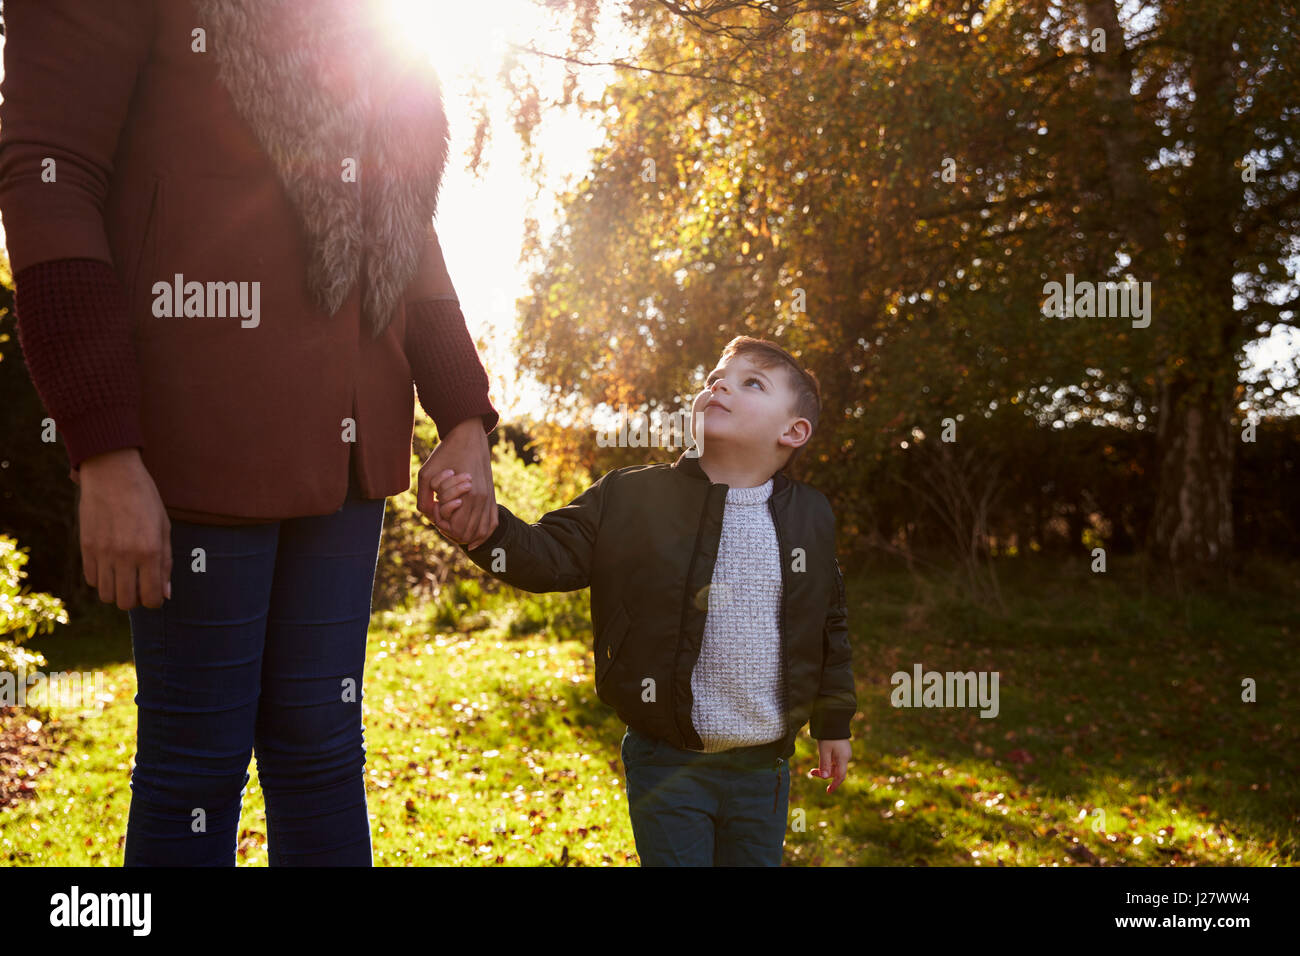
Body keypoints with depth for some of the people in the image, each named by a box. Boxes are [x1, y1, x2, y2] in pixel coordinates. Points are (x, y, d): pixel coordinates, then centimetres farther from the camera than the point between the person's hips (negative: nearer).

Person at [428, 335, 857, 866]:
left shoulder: (811, 515, 1)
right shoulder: (633, 497, -7)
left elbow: (830, 624, 10)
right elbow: (554, 555, -7)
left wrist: (834, 724, 16)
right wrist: (485, 530, -27)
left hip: (763, 770, 3)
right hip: (667, 765, -2)